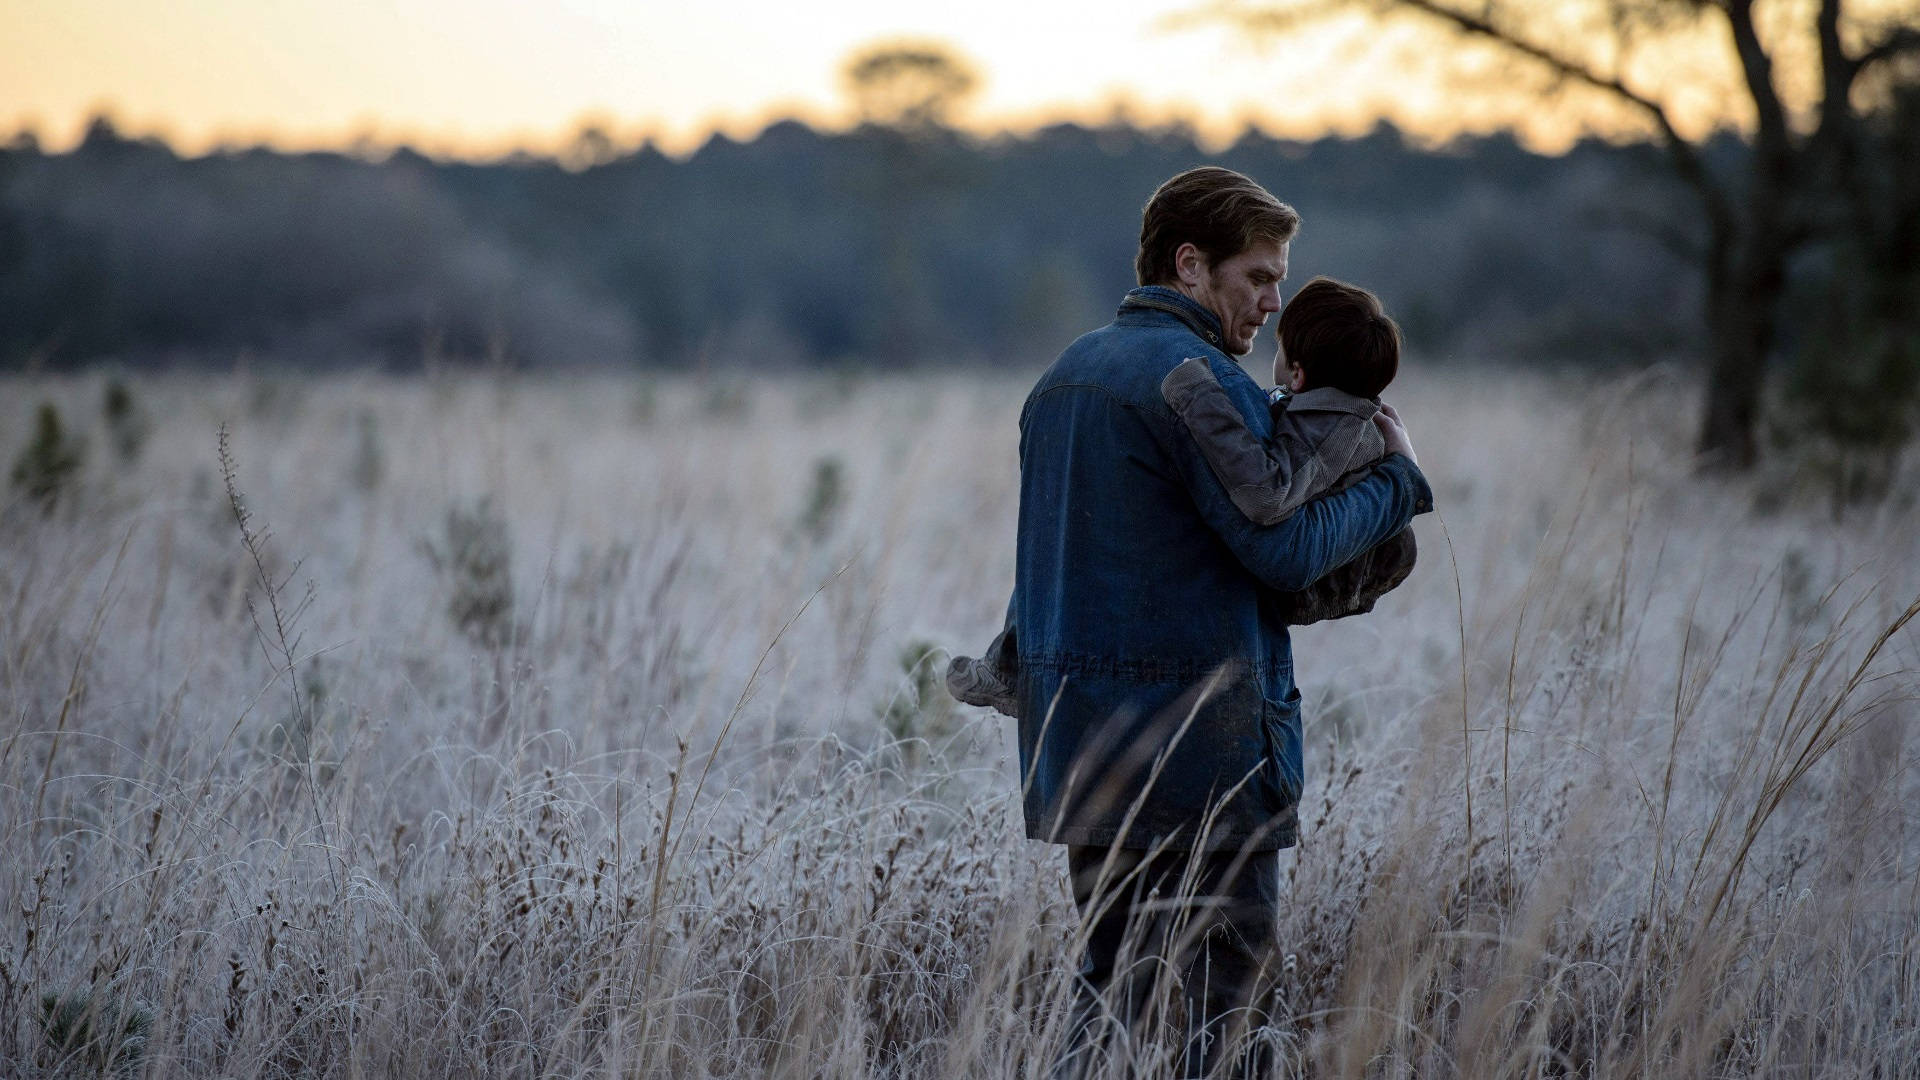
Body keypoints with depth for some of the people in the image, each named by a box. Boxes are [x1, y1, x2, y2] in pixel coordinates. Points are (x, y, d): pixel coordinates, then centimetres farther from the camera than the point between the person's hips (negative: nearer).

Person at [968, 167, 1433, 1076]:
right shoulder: (1197, 376, -12)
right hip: (1196, 744, -9)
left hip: (1071, 735, 9)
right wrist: (1397, 478, -4)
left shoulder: (1062, 377, 17)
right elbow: (1288, 547, -16)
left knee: (1107, 995, 13)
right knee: (1226, 1003, -3)